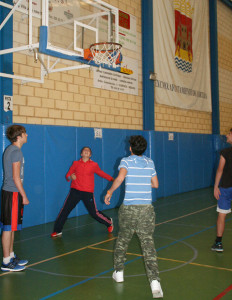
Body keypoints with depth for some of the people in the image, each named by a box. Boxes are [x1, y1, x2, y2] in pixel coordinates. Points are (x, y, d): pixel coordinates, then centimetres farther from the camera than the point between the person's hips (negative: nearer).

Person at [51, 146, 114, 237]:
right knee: (65, 210, -3)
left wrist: (112, 179, 5)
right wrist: (70, 177, -16)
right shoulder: (76, 163, 5)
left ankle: (109, 222, 26)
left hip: (88, 192, -1)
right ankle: (57, 230, 11)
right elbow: (68, 175, 7)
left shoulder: (94, 165, 2)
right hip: (75, 191, 2)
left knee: (94, 213, 1)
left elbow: (102, 173, 13)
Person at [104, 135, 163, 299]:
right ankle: (155, 282, -9)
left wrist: (110, 192, -9)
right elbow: (156, 184, 15)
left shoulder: (126, 161, -1)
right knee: (148, 244, 0)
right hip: (147, 209, 2)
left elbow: (121, 177, -21)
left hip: (128, 208, -1)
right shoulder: (150, 162, 10)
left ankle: (119, 272, 30)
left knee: (122, 240, 19)